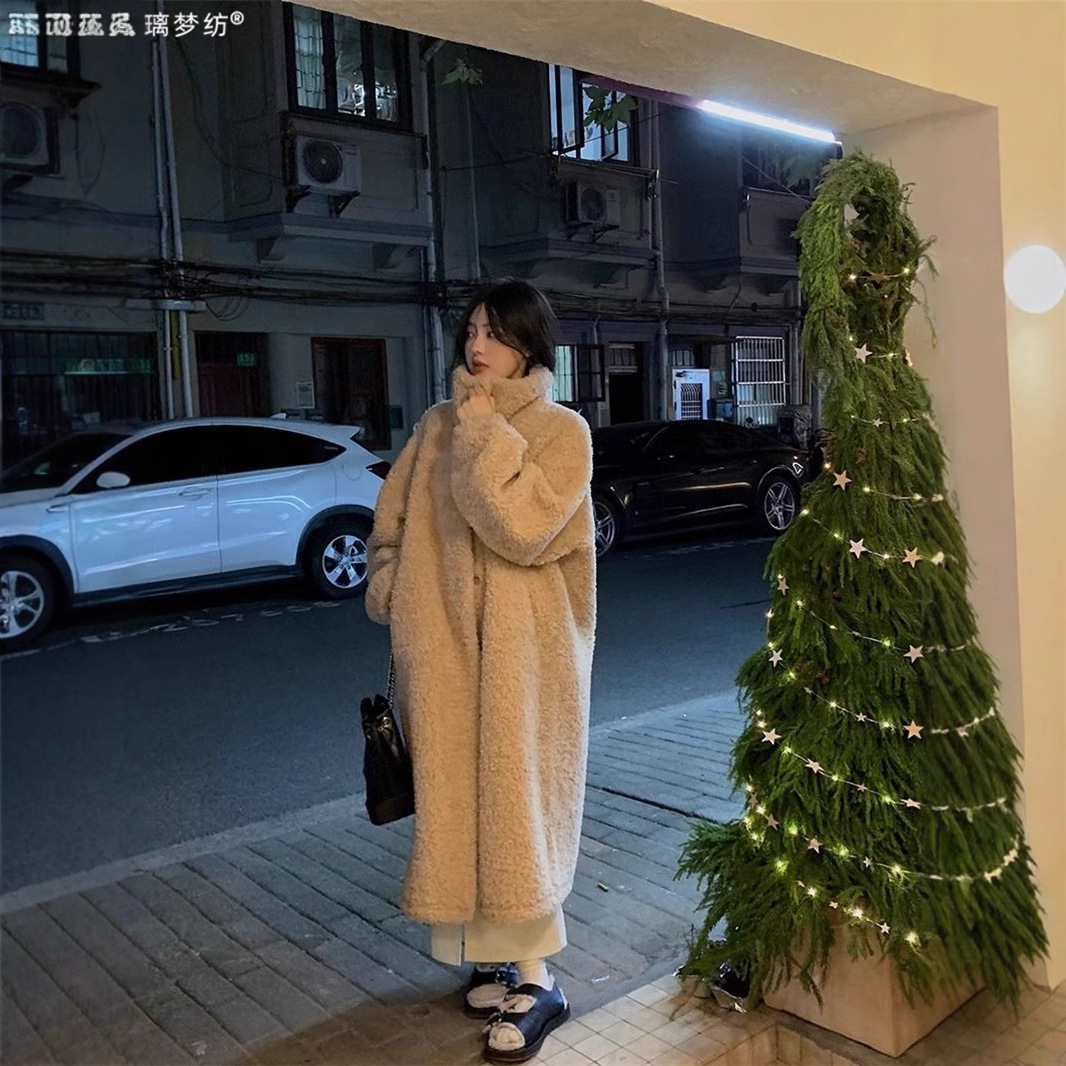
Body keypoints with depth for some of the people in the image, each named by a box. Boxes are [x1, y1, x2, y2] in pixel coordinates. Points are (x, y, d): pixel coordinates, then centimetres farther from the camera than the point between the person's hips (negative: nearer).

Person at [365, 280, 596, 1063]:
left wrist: (482, 433, -16)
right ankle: (493, 952, 26)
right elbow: (393, 521, 13)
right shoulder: (438, 426, 9)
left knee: (516, 801, -2)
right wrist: (395, 600, 2)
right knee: (458, 799, 9)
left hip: (522, 649, -4)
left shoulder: (563, 431, -5)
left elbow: (522, 529, -20)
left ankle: (535, 979, 10)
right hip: (444, 644, 5)